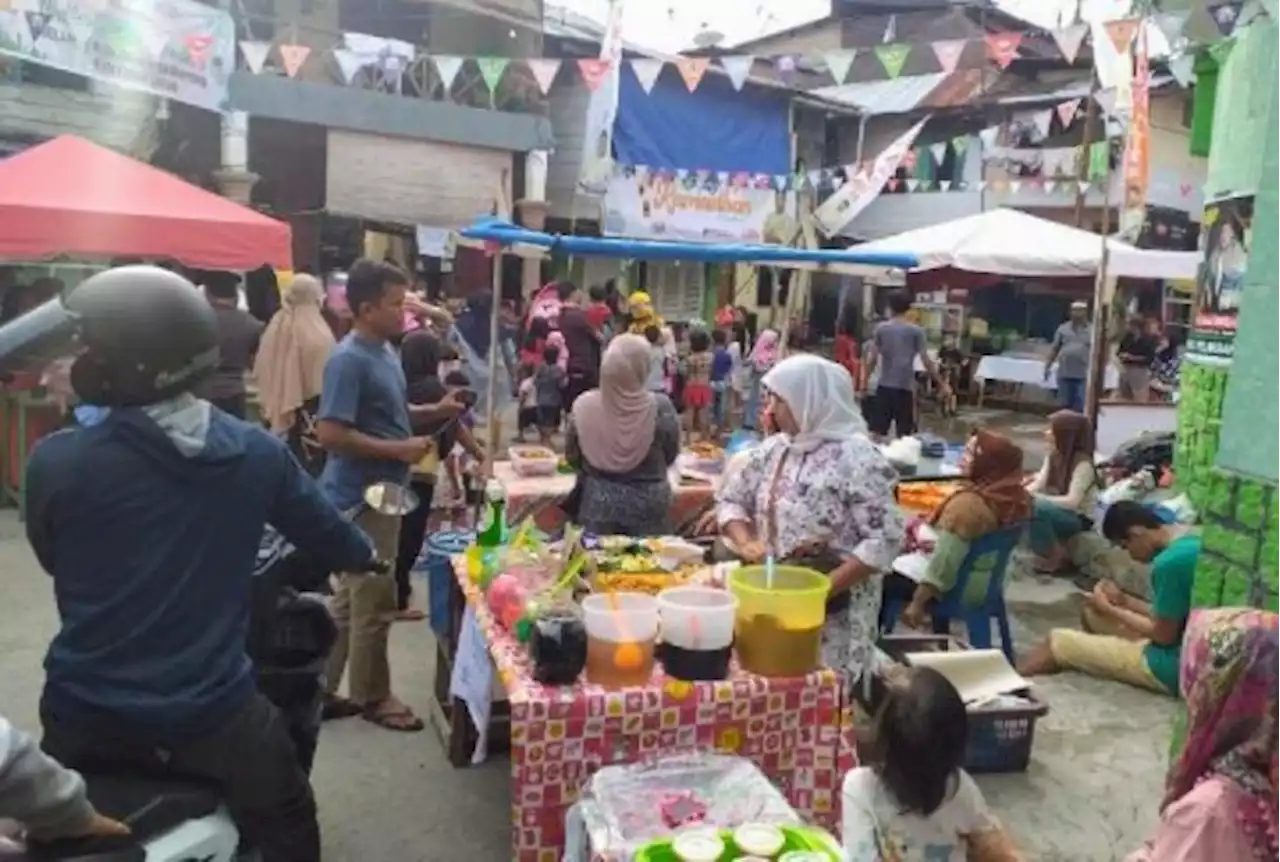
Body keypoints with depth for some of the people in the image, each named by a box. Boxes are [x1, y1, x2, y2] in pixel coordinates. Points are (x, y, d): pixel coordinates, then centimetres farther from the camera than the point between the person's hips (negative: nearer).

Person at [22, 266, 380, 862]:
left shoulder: (55, 462, -15)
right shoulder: (257, 452, -10)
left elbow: (53, 561, 5)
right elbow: (326, 535, 5)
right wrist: (365, 557, 28)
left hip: (87, 715, 1)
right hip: (211, 713, 0)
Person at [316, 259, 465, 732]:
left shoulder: (385, 351, 9)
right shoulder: (349, 360, -20)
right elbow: (331, 433, -25)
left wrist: (434, 411, 8)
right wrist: (399, 450, -22)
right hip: (362, 496, -10)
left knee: (349, 599, 17)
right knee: (374, 602, 3)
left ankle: (321, 691, 29)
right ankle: (372, 696, 21)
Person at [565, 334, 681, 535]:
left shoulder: (583, 406, -12)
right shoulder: (660, 407, -17)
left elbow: (572, 457, 2)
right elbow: (670, 455, -2)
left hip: (598, 501, 1)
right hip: (648, 502, -1)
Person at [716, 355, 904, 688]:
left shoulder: (856, 457, -15)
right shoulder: (772, 450, 5)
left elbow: (885, 538, -18)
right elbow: (731, 500, 13)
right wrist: (745, 543, -7)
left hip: (833, 609, -6)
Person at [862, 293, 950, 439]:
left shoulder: (881, 329, 3)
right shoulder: (916, 331, -1)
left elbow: (872, 359, 1)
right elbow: (926, 361, -4)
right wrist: (942, 384, 1)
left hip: (884, 385, 2)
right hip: (905, 387, -2)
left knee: (877, 431, 5)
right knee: (905, 434, 5)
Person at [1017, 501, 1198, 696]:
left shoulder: (1169, 562, -26)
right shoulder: (1192, 541, 4)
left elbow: (1164, 635, -18)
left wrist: (1109, 609, -6)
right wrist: (1123, 601, 6)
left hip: (1173, 666, -10)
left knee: (1059, 640, -1)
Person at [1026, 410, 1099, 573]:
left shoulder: (1083, 463, -21)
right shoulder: (1053, 456, 3)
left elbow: (1072, 501, -27)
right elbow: (1039, 483, -3)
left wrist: (1036, 498, -34)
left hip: (1079, 518, -8)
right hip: (1057, 511, 8)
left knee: (1037, 508, -33)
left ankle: (1056, 557, -14)